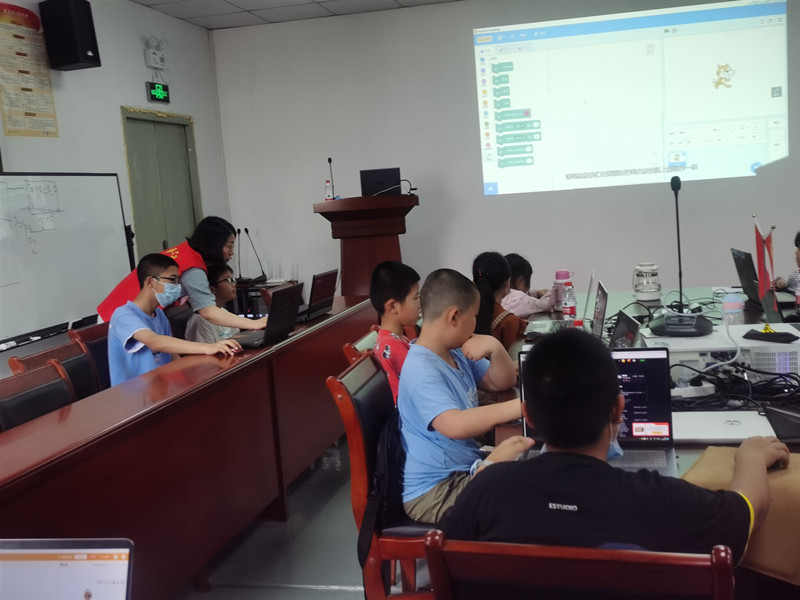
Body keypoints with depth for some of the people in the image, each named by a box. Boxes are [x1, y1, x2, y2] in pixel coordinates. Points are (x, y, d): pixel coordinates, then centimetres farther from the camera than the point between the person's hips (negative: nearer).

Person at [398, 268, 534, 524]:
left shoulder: (456, 353, 6)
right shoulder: (421, 371, -25)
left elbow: (502, 382, 12)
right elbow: (455, 425, -39)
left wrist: (495, 348, -9)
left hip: (466, 468, 10)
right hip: (434, 492, -10)